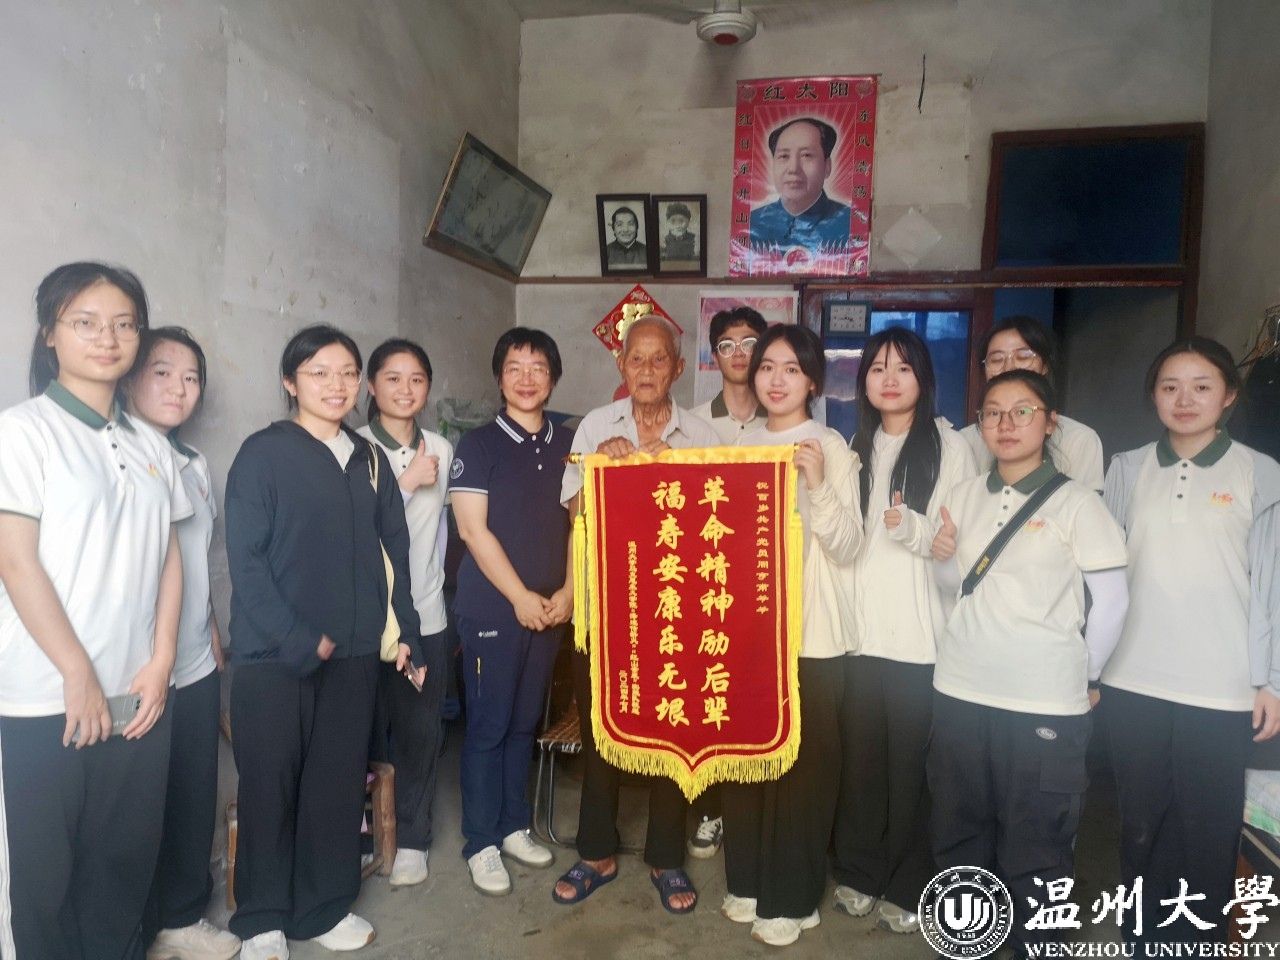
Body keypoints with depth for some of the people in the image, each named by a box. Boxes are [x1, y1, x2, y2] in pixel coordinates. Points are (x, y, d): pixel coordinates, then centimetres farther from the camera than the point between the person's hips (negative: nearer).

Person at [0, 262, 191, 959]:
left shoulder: (149, 443, 11)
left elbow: (169, 557, 9)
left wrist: (160, 664, -1)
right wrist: (79, 677, -11)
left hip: (139, 698, 5)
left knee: (127, 861, 12)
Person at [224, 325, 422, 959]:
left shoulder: (370, 461, 10)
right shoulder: (263, 453, -5)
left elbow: (395, 550, 9)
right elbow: (244, 559, -10)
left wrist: (408, 632, 3)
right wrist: (300, 639, -14)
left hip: (353, 652, 4)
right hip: (273, 654, -4)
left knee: (340, 781, 11)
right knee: (270, 784, 7)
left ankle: (325, 906, 29)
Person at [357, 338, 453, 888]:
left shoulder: (440, 449, 6)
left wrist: (432, 575, 12)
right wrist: (409, 482, -15)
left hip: (426, 614, 3)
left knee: (420, 729, 8)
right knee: (370, 726, 7)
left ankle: (411, 838, 24)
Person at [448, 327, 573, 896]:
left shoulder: (568, 445, 8)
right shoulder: (478, 445, -4)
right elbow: (473, 530, -10)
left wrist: (567, 591, -3)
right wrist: (521, 597, -12)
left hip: (551, 609, 4)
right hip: (491, 609, -4)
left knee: (525, 722, 14)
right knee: (488, 727, 4)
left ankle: (514, 827, 29)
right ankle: (481, 844, 18)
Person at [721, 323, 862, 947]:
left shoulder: (832, 449, -5)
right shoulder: (743, 445, 10)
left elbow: (847, 547, -10)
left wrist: (818, 485, -24)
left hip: (812, 633, -4)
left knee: (802, 764, 5)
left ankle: (792, 897, 23)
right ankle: (748, 880, 31)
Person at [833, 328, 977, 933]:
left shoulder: (949, 447, -3)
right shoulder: (857, 448, 14)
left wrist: (913, 528, -22)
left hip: (921, 634, -4)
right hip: (862, 628, 4)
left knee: (911, 760, 4)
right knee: (861, 754, 11)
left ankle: (908, 886, 22)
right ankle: (859, 872, 29)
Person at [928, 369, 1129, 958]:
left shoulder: (1075, 503, -7)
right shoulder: (964, 496, 6)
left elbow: (1112, 601, -4)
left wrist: (1085, 677, 2)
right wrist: (945, 559, -7)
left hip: (1046, 703, -4)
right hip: (960, 690, 5)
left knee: (1035, 844, 6)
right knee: (959, 831, 17)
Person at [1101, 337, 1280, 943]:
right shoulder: (1127, 469, 4)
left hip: (1222, 688, -2)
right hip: (1132, 683, 2)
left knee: (1208, 830, 8)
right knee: (1142, 822, 14)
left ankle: (1200, 941, 28)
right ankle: (1143, 937, 32)